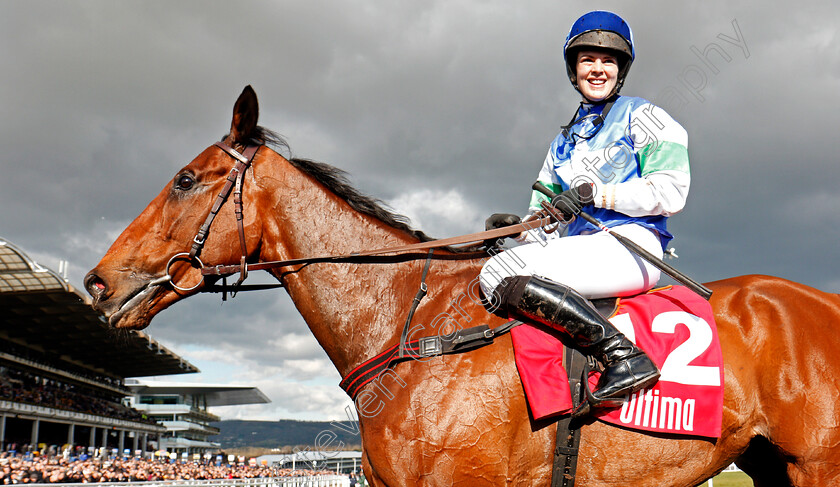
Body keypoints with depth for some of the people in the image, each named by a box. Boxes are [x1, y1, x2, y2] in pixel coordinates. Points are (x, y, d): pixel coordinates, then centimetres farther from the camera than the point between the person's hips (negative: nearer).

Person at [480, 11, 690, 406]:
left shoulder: (640, 116, 8)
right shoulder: (563, 143, 25)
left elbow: (670, 191, -5)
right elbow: (547, 221, 21)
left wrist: (595, 192, -14)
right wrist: (521, 227, -3)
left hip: (631, 245, -8)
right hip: (584, 249, 8)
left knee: (500, 274, -26)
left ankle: (624, 356, -30)